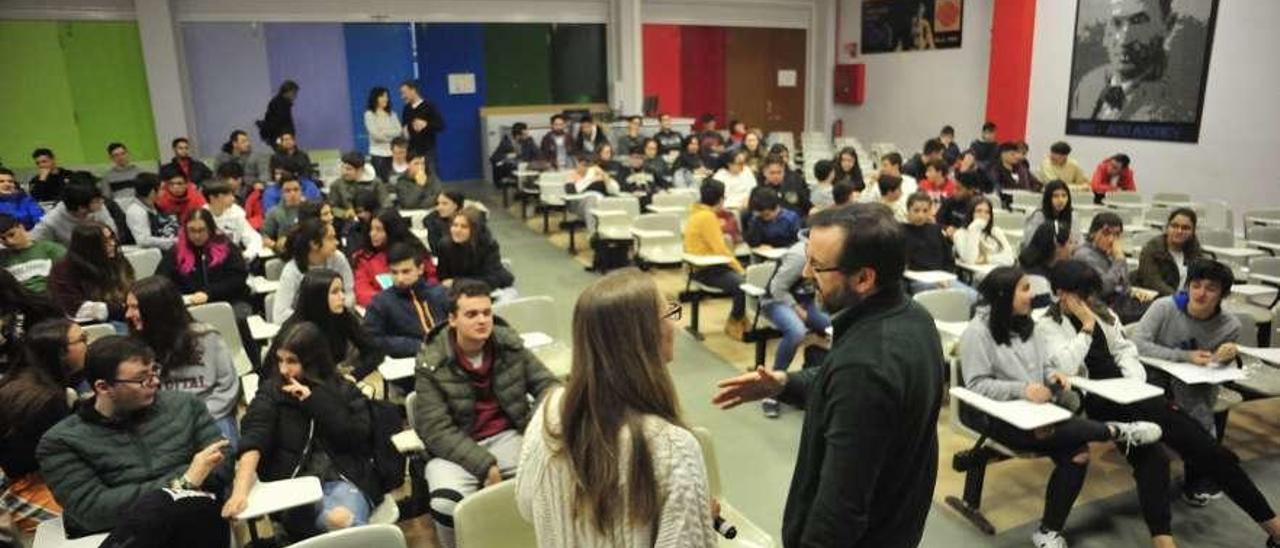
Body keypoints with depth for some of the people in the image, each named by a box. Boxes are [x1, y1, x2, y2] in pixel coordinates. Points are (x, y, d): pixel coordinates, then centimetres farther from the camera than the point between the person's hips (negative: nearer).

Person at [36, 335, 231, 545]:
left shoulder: (183, 404, 13)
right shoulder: (61, 441, 4)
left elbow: (223, 464, 10)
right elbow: (91, 510, -8)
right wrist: (181, 484, -12)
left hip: (194, 526, 3)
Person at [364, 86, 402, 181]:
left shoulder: (392, 115, 11)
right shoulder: (369, 114, -2)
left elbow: (399, 131, 0)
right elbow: (375, 134, -10)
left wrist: (384, 132, -9)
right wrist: (391, 135, -2)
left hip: (392, 153, 4)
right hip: (378, 153, -4)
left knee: (392, 181, 0)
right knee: (380, 181, -7)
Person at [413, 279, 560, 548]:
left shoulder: (510, 343, -1)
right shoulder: (431, 364, -12)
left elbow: (546, 384, 2)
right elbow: (436, 430, -14)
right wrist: (484, 465, -22)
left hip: (508, 435, 3)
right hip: (456, 448, -2)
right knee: (446, 504, -31)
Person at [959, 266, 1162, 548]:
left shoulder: (1028, 324, 13)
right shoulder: (978, 331, -11)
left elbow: (1047, 364, 16)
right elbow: (976, 385, -15)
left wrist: (1055, 375, -9)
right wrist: (1022, 389, -24)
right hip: (996, 414, -7)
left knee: (1076, 454, -18)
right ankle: (1117, 432, -10)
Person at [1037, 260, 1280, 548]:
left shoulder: (1102, 311, 17)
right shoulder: (1049, 325, -1)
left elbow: (1124, 350, 13)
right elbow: (1064, 366, -16)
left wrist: (1137, 384, -3)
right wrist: (1087, 328, -13)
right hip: (1094, 401, -5)